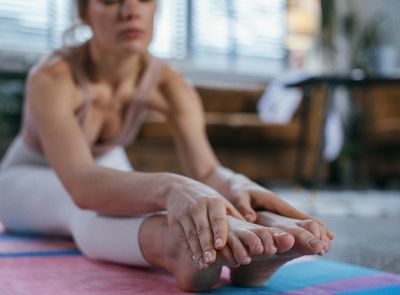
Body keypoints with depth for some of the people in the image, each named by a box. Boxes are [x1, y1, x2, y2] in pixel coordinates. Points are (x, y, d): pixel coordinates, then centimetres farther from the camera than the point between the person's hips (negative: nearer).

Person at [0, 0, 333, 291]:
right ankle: (180, 246, -72)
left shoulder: (167, 84, -19)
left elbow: (206, 171, -32)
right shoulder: (52, 78, -34)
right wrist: (172, 188, -71)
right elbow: (82, 184, -51)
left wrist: (238, 186, -57)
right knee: (89, 204, -40)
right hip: (28, 182, -5)